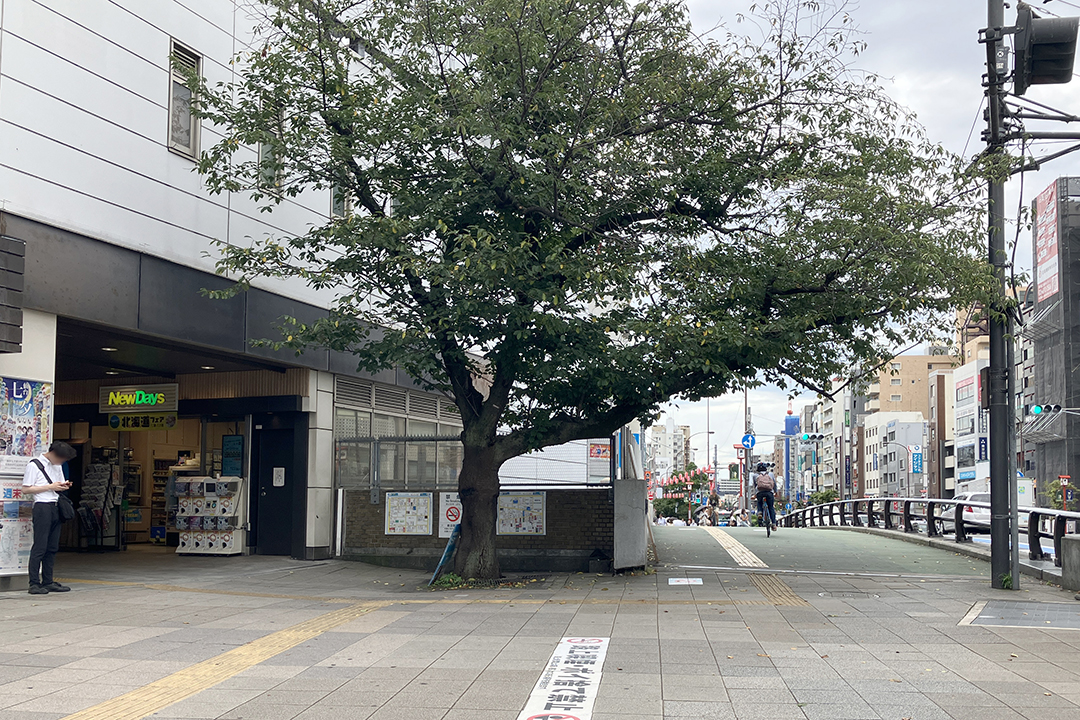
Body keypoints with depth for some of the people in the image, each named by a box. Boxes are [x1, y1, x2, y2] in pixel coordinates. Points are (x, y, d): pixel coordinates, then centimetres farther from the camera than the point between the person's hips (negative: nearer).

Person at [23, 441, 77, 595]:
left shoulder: (57, 466, 20)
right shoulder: (34, 465, -3)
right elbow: (26, 489, -8)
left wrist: (64, 485, 4)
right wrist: (50, 487, -12)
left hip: (56, 507, 7)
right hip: (42, 506, -7)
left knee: (52, 547, 7)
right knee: (40, 546, -9)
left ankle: (48, 582, 11)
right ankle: (34, 584, -7)